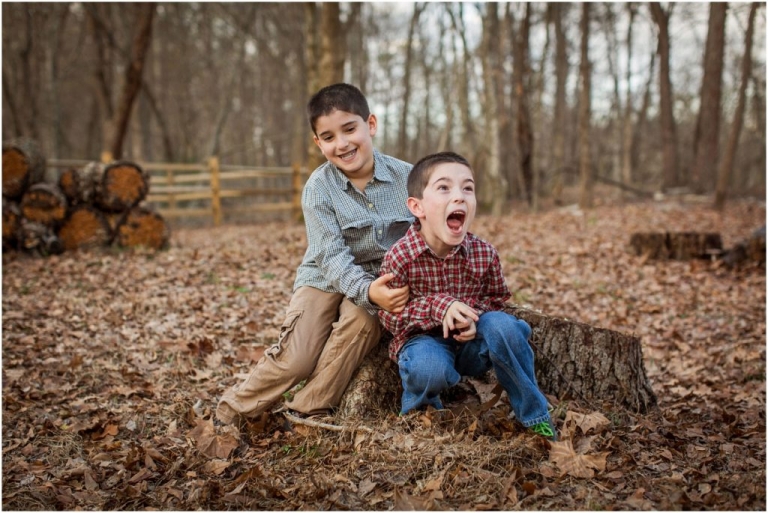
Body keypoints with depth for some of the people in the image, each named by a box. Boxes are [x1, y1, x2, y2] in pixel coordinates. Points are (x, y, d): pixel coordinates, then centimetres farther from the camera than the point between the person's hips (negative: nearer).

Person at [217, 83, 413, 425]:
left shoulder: (406, 176, -9)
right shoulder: (319, 188, -13)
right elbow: (332, 256, -21)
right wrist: (367, 291, -39)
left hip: (384, 278, 1)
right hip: (327, 278, -1)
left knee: (362, 318, -32)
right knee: (295, 360, -19)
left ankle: (306, 412, -17)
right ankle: (231, 413, 8)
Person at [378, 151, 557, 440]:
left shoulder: (484, 253, -9)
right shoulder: (399, 257, -17)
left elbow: (496, 298, 7)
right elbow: (389, 316, -12)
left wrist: (474, 314, -17)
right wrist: (438, 306, -27)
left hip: (470, 342, 3)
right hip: (423, 339, -3)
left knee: (502, 325, -28)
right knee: (430, 370, -37)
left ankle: (534, 416, -10)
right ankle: (420, 406, 3)